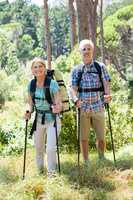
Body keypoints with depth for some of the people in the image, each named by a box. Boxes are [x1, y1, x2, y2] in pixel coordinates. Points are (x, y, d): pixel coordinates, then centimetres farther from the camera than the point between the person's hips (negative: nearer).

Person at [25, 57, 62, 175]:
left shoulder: (53, 84, -15)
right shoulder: (31, 85, -2)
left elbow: (59, 103, -15)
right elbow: (30, 103, 10)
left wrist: (57, 108, -36)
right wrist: (29, 112, -9)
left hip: (52, 119, -4)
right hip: (38, 120, 4)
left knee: (50, 148, -14)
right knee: (38, 148, 14)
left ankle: (52, 173, 4)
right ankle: (40, 171, 35)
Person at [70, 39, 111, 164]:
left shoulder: (100, 67, 5)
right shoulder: (76, 70, 7)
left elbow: (106, 83, -2)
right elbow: (73, 88, 1)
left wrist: (107, 94, -23)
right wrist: (76, 100, -19)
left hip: (98, 107, -1)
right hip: (82, 108, 1)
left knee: (101, 137, 4)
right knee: (83, 138, 6)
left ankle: (102, 160, 25)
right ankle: (86, 163, 18)